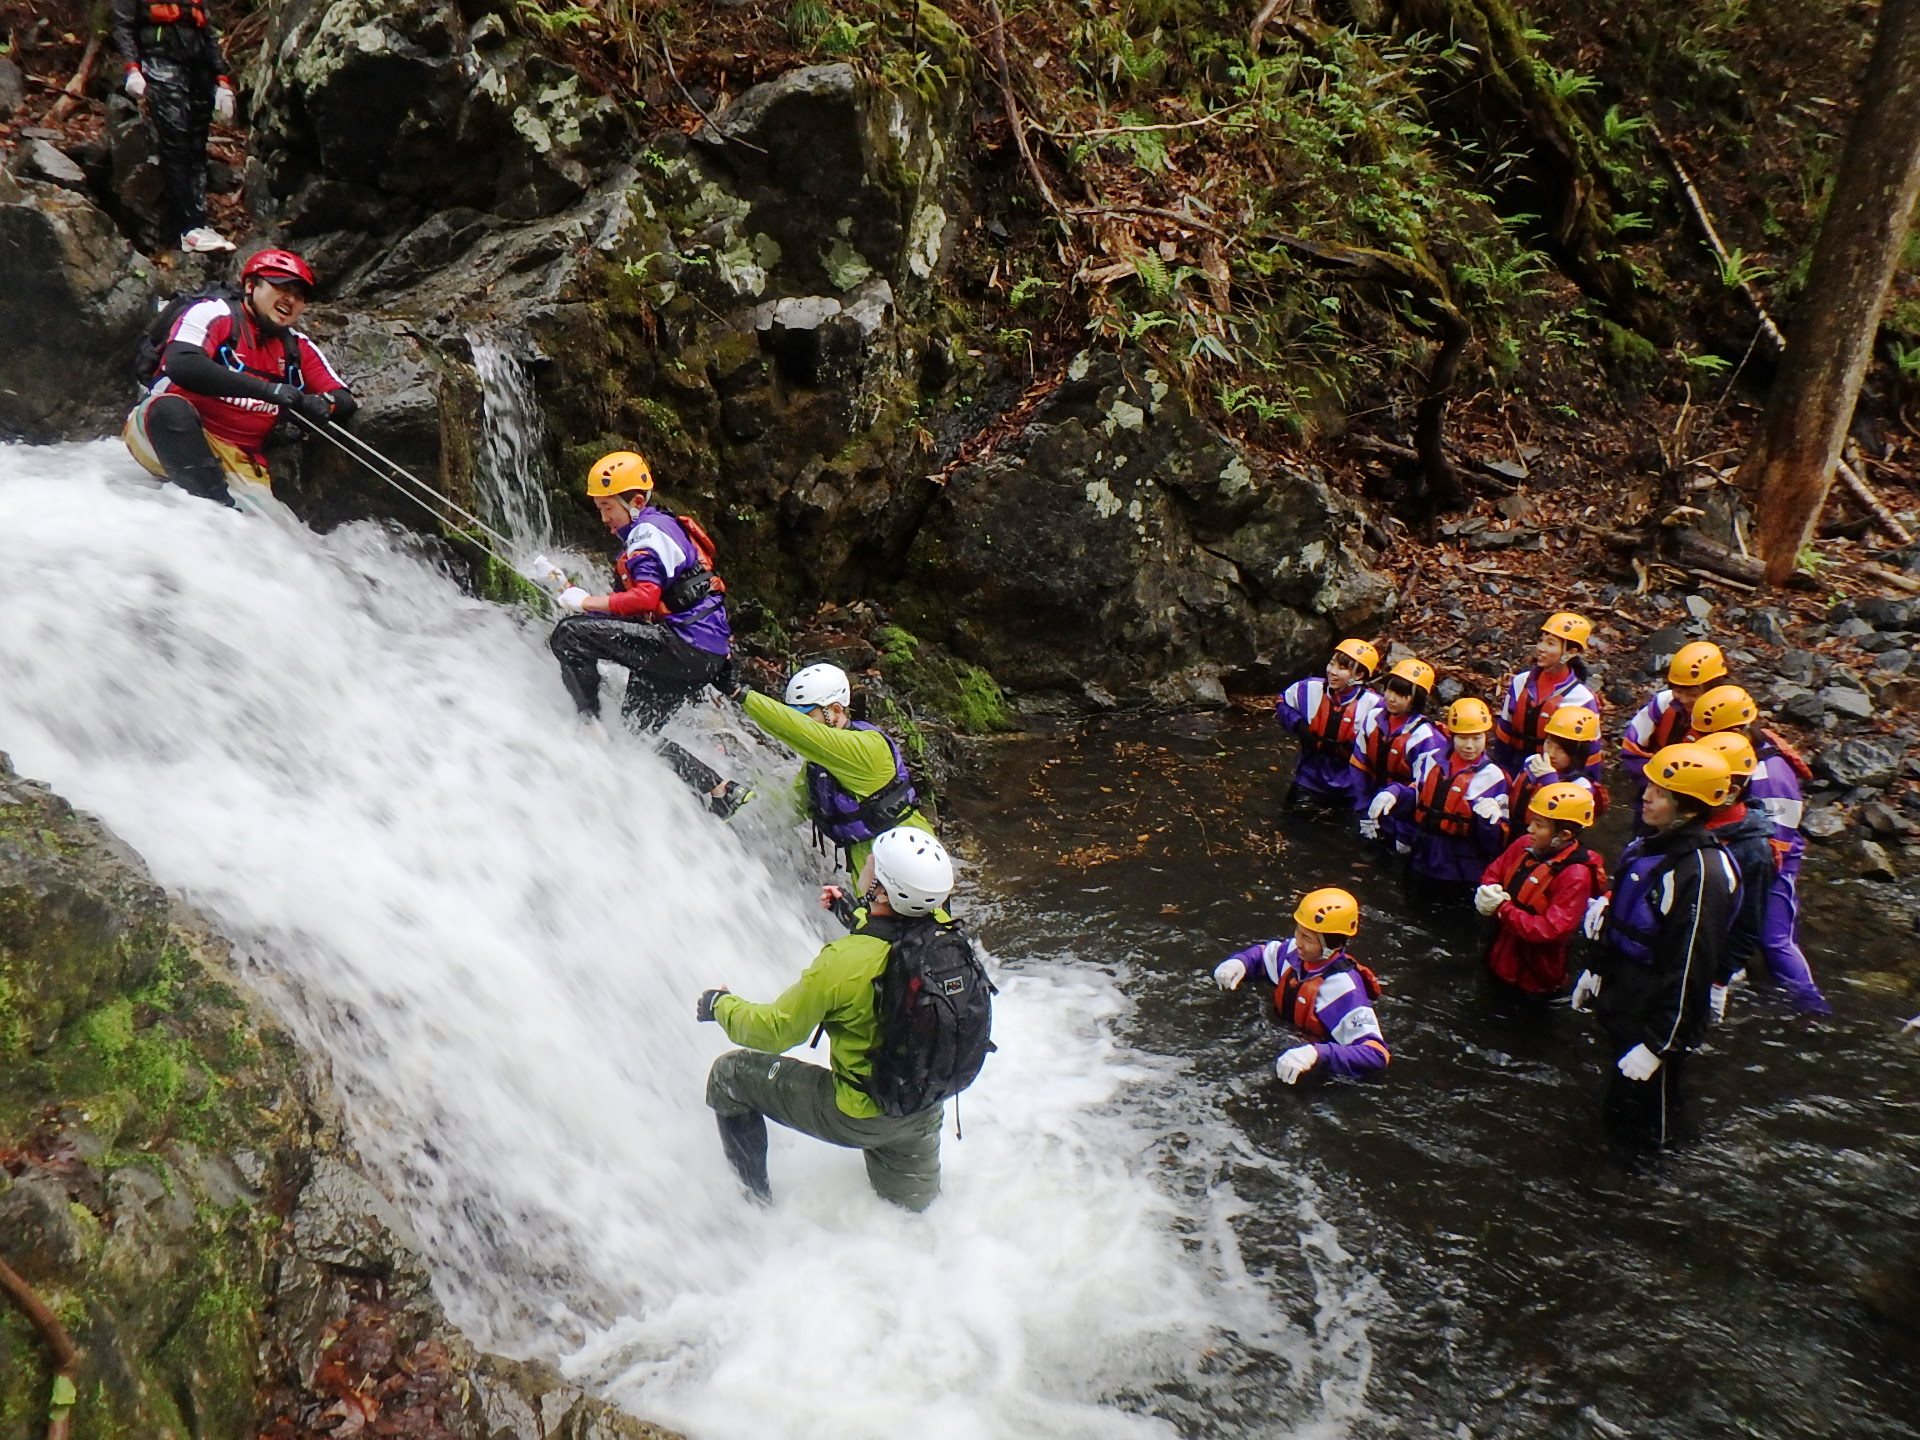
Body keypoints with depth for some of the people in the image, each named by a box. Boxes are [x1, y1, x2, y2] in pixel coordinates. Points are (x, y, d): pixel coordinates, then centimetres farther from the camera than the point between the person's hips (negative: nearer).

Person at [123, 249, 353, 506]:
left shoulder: (299, 349, 12)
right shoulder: (214, 313, -4)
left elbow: (345, 401, 8)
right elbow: (180, 365, -22)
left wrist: (321, 406, -19)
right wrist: (266, 389, -30)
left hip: (240, 463, 4)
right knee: (171, 408, -38)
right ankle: (218, 506, -45)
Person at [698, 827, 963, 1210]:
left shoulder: (845, 963, -33)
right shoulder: (944, 930, -17)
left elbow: (775, 1031, -17)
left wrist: (721, 1005, 0)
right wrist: (854, 913, 21)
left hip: (861, 1116, -6)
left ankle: (756, 1203, 24)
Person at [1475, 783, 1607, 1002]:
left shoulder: (1576, 875, -24)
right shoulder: (1525, 846, -4)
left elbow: (1552, 931, -28)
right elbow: (1493, 874, 8)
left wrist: (1502, 908, -25)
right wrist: (1488, 894, -16)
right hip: (1499, 962, 7)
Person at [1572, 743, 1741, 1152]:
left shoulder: (1701, 872, -29)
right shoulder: (1651, 844, 1)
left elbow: (1689, 969, -28)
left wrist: (1657, 1043, -25)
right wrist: (1597, 970, 23)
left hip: (1656, 1015, -9)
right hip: (1620, 1003, 9)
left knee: (1640, 1129, 8)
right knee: (1618, 1101, 27)